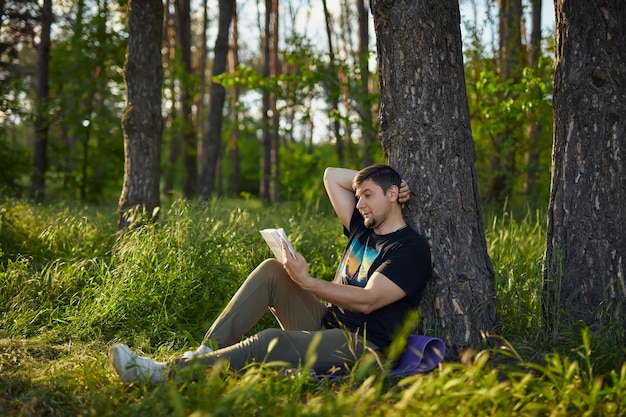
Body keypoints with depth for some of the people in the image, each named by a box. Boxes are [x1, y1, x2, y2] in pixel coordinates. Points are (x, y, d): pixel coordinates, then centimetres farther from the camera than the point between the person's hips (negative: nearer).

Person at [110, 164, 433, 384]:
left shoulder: (411, 248, -10)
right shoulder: (363, 228, 15)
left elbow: (367, 301, -21)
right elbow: (331, 176, 21)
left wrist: (307, 282, -23)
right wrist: (372, 179, 12)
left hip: (363, 345, -9)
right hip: (325, 324, 9)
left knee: (269, 342, -33)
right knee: (271, 270, -8)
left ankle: (167, 373, -30)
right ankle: (207, 351, -18)